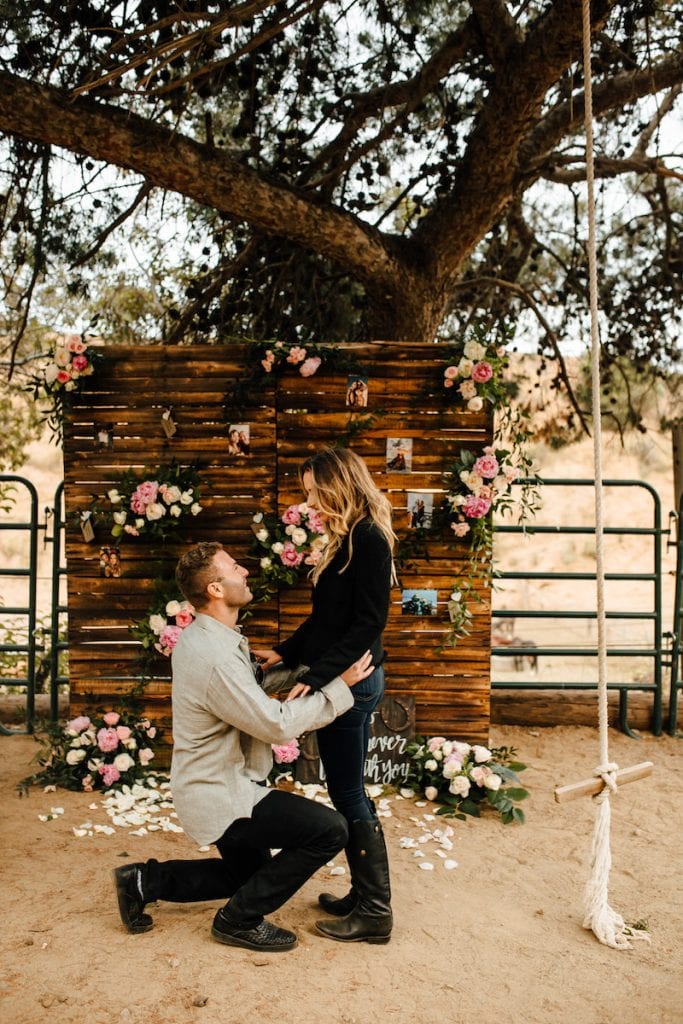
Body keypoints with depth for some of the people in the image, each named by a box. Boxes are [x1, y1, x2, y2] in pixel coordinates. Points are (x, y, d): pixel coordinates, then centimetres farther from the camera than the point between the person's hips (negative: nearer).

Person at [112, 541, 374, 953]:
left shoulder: (199, 637, 2)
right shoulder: (217, 659, -30)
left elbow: (252, 688, 11)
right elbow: (278, 725, -26)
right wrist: (341, 686, -19)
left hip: (217, 783, 10)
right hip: (222, 797, -10)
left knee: (249, 874, 26)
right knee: (330, 829, -15)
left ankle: (145, 880, 23)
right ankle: (241, 919, 0)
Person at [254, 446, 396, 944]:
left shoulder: (369, 541, -17)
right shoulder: (348, 540, 12)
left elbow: (368, 623, -22)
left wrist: (316, 676, -24)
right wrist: (285, 652, 13)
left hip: (352, 680, -10)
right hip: (340, 679, 10)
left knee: (349, 795, 1)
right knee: (347, 792, 16)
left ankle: (375, 913, 14)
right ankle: (364, 895, 29)